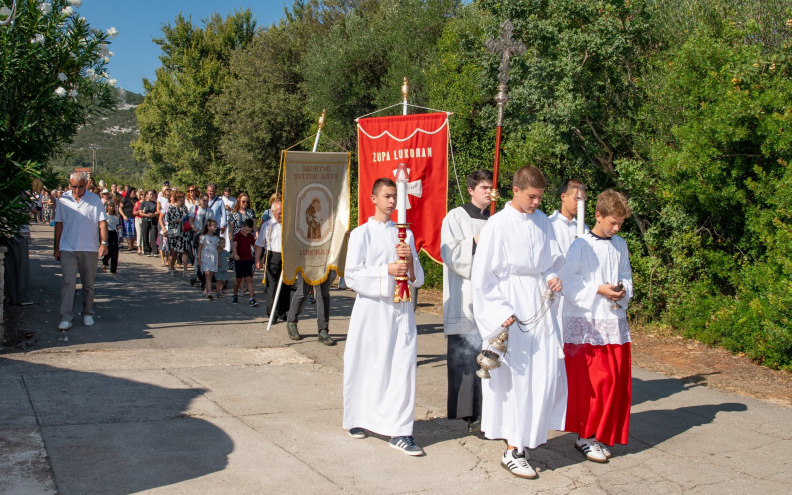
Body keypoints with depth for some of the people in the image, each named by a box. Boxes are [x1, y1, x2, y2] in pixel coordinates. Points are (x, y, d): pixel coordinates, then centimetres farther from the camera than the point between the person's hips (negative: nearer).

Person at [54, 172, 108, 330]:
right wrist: (56, 246, 10)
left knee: (89, 284, 9)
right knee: (68, 282, -7)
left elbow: (102, 222, 1)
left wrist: (104, 243, -7)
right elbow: (59, 224, 9)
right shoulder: (63, 200, 4)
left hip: (90, 248, 0)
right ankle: (66, 317, -6)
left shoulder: (95, 200, 1)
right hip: (67, 248, 0)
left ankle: (88, 314, 22)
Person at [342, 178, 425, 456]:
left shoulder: (405, 234, 13)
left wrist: (410, 261, -9)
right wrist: (386, 270, -16)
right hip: (371, 308, -3)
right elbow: (352, 276, -6)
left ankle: (399, 432, -2)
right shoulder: (361, 233, 3)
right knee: (366, 367, 5)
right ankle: (356, 419, 26)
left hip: (400, 310, 3)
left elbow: (418, 279, 12)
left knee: (403, 368, -5)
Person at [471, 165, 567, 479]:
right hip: (512, 306, -6)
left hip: (540, 304, 6)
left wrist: (552, 276, -2)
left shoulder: (542, 221, 6)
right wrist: (500, 312, -17)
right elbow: (482, 276, -11)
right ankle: (513, 451, 9)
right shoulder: (497, 225, -11)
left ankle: (528, 435, 29)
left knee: (547, 372, 7)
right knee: (517, 377, -2)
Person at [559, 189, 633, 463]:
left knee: (616, 379, 5)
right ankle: (585, 437, 9)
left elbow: (626, 275, 19)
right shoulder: (581, 245, -7)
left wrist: (624, 290, -2)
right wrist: (598, 290, -17)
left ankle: (601, 434, 19)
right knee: (590, 381, -5)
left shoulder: (620, 245, 11)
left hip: (615, 320, 6)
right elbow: (568, 281, -9)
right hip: (585, 322, -6)